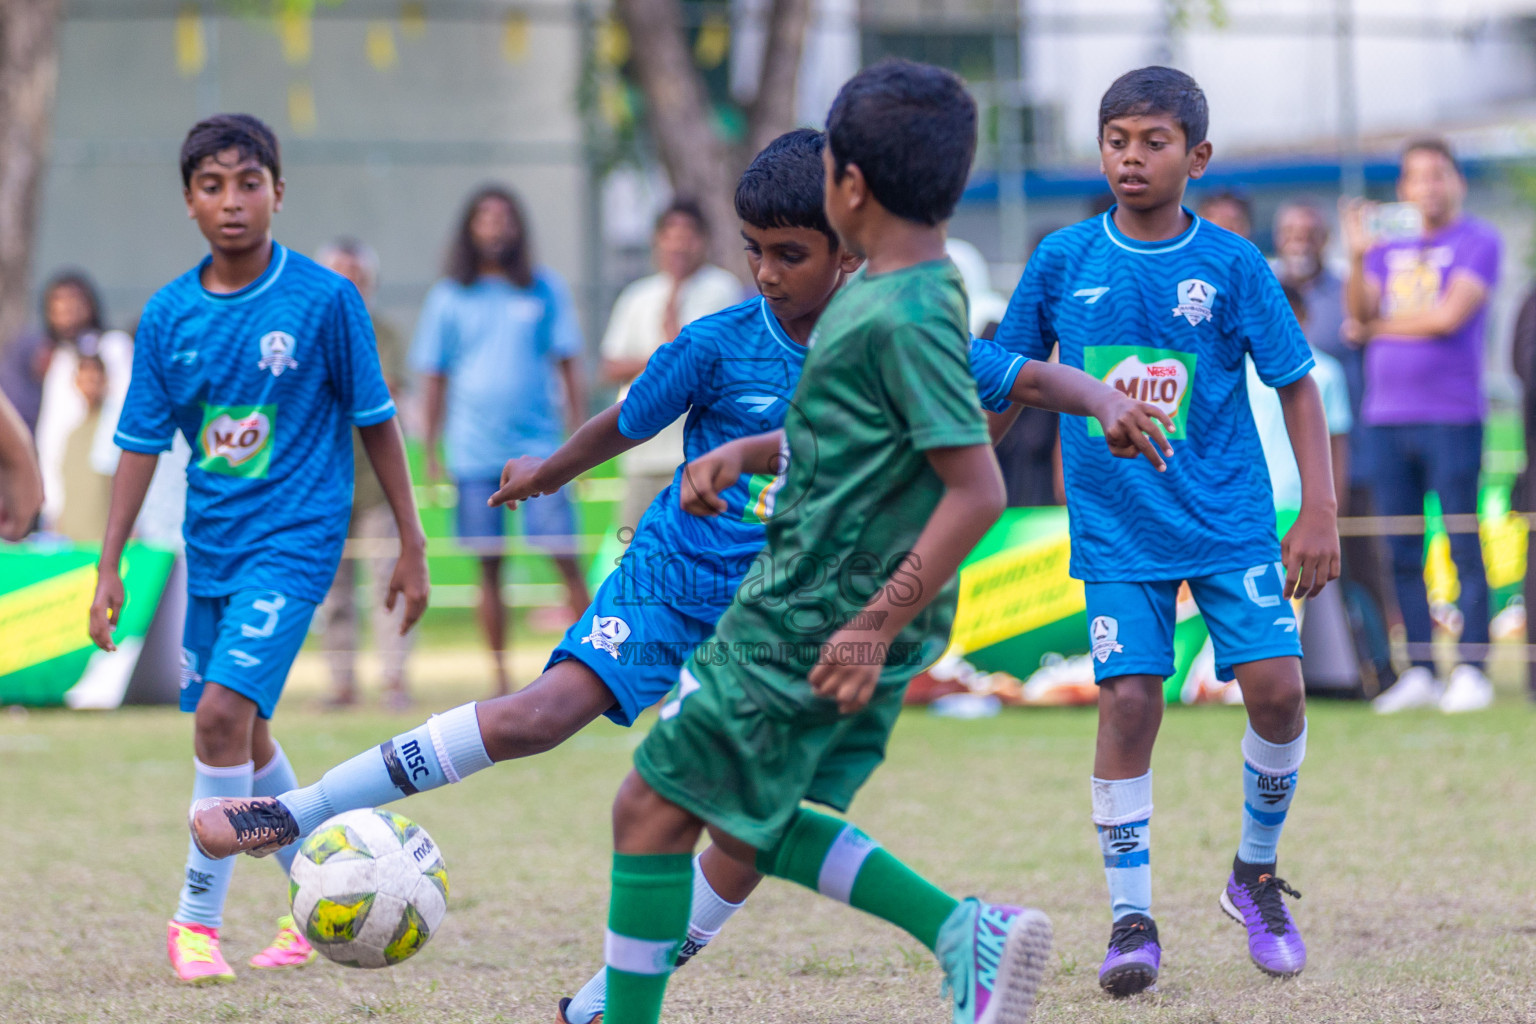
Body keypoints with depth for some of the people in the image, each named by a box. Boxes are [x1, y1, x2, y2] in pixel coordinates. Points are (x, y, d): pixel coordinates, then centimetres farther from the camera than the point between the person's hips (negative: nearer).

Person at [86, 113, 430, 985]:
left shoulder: (326, 299, -10)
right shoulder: (169, 314, 0)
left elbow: (376, 422, -2)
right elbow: (142, 443, 6)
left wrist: (412, 546, 1)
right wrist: (110, 567, 3)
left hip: (295, 539, -5)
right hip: (211, 546, 5)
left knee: (223, 712, -18)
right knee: (243, 733, 14)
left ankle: (199, 916, -6)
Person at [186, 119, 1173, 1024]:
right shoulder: (720, 345, -7)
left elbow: (1028, 377, -3)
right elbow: (625, 424, 9)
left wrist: (1105, 400, -23)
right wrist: (548, 472, 24)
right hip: (676, 574, -2)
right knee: (546, 712, -22)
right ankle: (298, 810, -19)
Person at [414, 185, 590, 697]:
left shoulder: (546, 289, 6)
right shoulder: (449, 298, 7)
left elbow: (569, 367, 8)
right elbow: (435, 379, 10)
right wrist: (430, 456, 5)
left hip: (539, 445, -1)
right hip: (475, 452, 1)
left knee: (566, 557, -7)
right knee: (489, 569, 3)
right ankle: (501, 682, 8)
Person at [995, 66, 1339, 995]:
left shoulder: (1232, 263, -3)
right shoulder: (1063, 260, 0)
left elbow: (1297, 387, 1)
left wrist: (1320, 516, -5)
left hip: (1232, 520, 0)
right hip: (1118, 528, 0)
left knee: (1277, 686, -9)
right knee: (1129, 700, -10)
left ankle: (1257, 873, 16)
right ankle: (1131, 919, 1)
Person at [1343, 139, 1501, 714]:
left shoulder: (1477, 242, 0)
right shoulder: (1389, 246, 16)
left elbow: (1449, 316, -11)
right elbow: (1359, 314, 5)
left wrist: (1378, 327, 1)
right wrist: (1357, 257, -11)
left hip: (1451, 418, -5)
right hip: (1387, 417, 5)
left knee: (1464, 549, -6)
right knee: (1402, 554, 5)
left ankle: (1471, 671, -4)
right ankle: (1419, 672, 11)